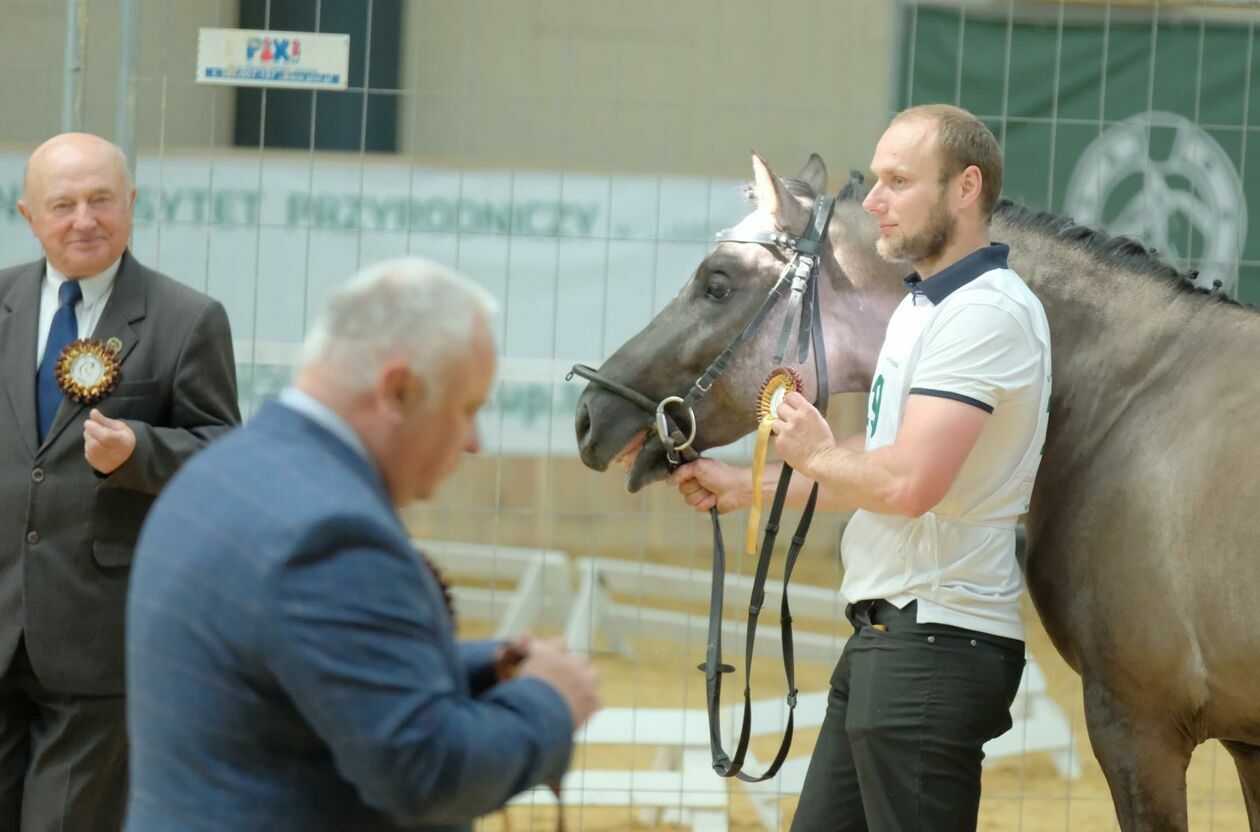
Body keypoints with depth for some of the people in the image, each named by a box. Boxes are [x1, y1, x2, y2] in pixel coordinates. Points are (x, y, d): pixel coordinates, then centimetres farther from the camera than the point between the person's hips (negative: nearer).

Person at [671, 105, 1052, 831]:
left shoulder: (987, 313, -17)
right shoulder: (925, 305, 17)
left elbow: (907, 483, -26)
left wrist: (815, 455, -8)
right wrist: (745, 488, 25)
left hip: (935, 646, -11)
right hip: (887, 636, 11)